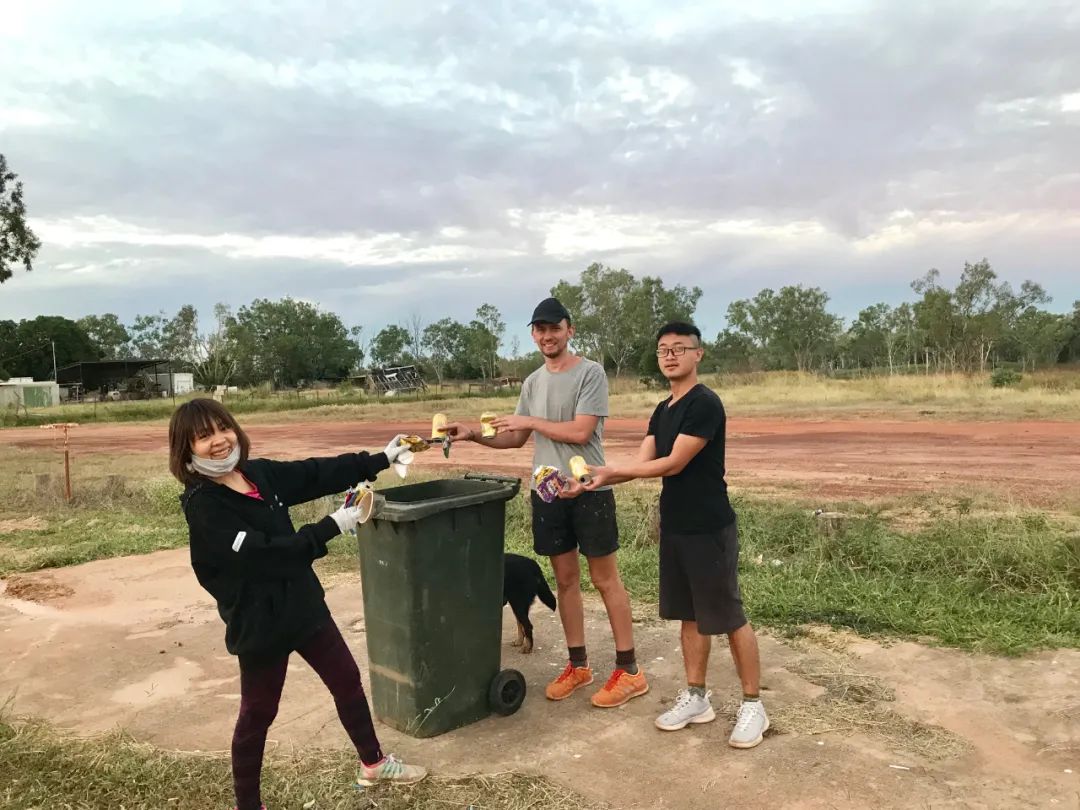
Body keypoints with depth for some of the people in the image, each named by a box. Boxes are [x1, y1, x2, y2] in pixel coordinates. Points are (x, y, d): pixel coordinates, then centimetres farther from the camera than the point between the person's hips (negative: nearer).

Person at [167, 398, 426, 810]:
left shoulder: (259, 472, -2)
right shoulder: (202, 506, -20)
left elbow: (318, 474, 7)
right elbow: (261, 554, -26)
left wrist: (380, 460, 7)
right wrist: (332, 527, -26)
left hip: (302, 604, 7)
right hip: (259, 622, -7)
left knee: (347, 680, 20)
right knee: (258, 713, 11)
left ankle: (373, 763, 41)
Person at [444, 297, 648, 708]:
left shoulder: (590, 373, -9)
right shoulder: (532, 382, 11)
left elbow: (580, 432, -17)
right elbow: (516, 439, 15)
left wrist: (530, 420, -10)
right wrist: (474, 434, 1)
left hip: (589, 491, -6)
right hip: (547, 493, 6)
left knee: (605, 579, 2)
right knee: (565, 579, 13)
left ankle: (628, 670, 12)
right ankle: (578, 664, 26)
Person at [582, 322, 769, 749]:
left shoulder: (705, 403, -16)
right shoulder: (662, 411, 11)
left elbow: (675, 463, -19)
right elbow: (642, 463, 4)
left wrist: (612, 470, -14)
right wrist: (600, 479, -12)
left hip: (710, 529, -8)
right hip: (674, 527, 8)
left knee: (729, 617, 3)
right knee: (690, 615, 16)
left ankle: (753, 705, 17)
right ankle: (696, 697, 28)